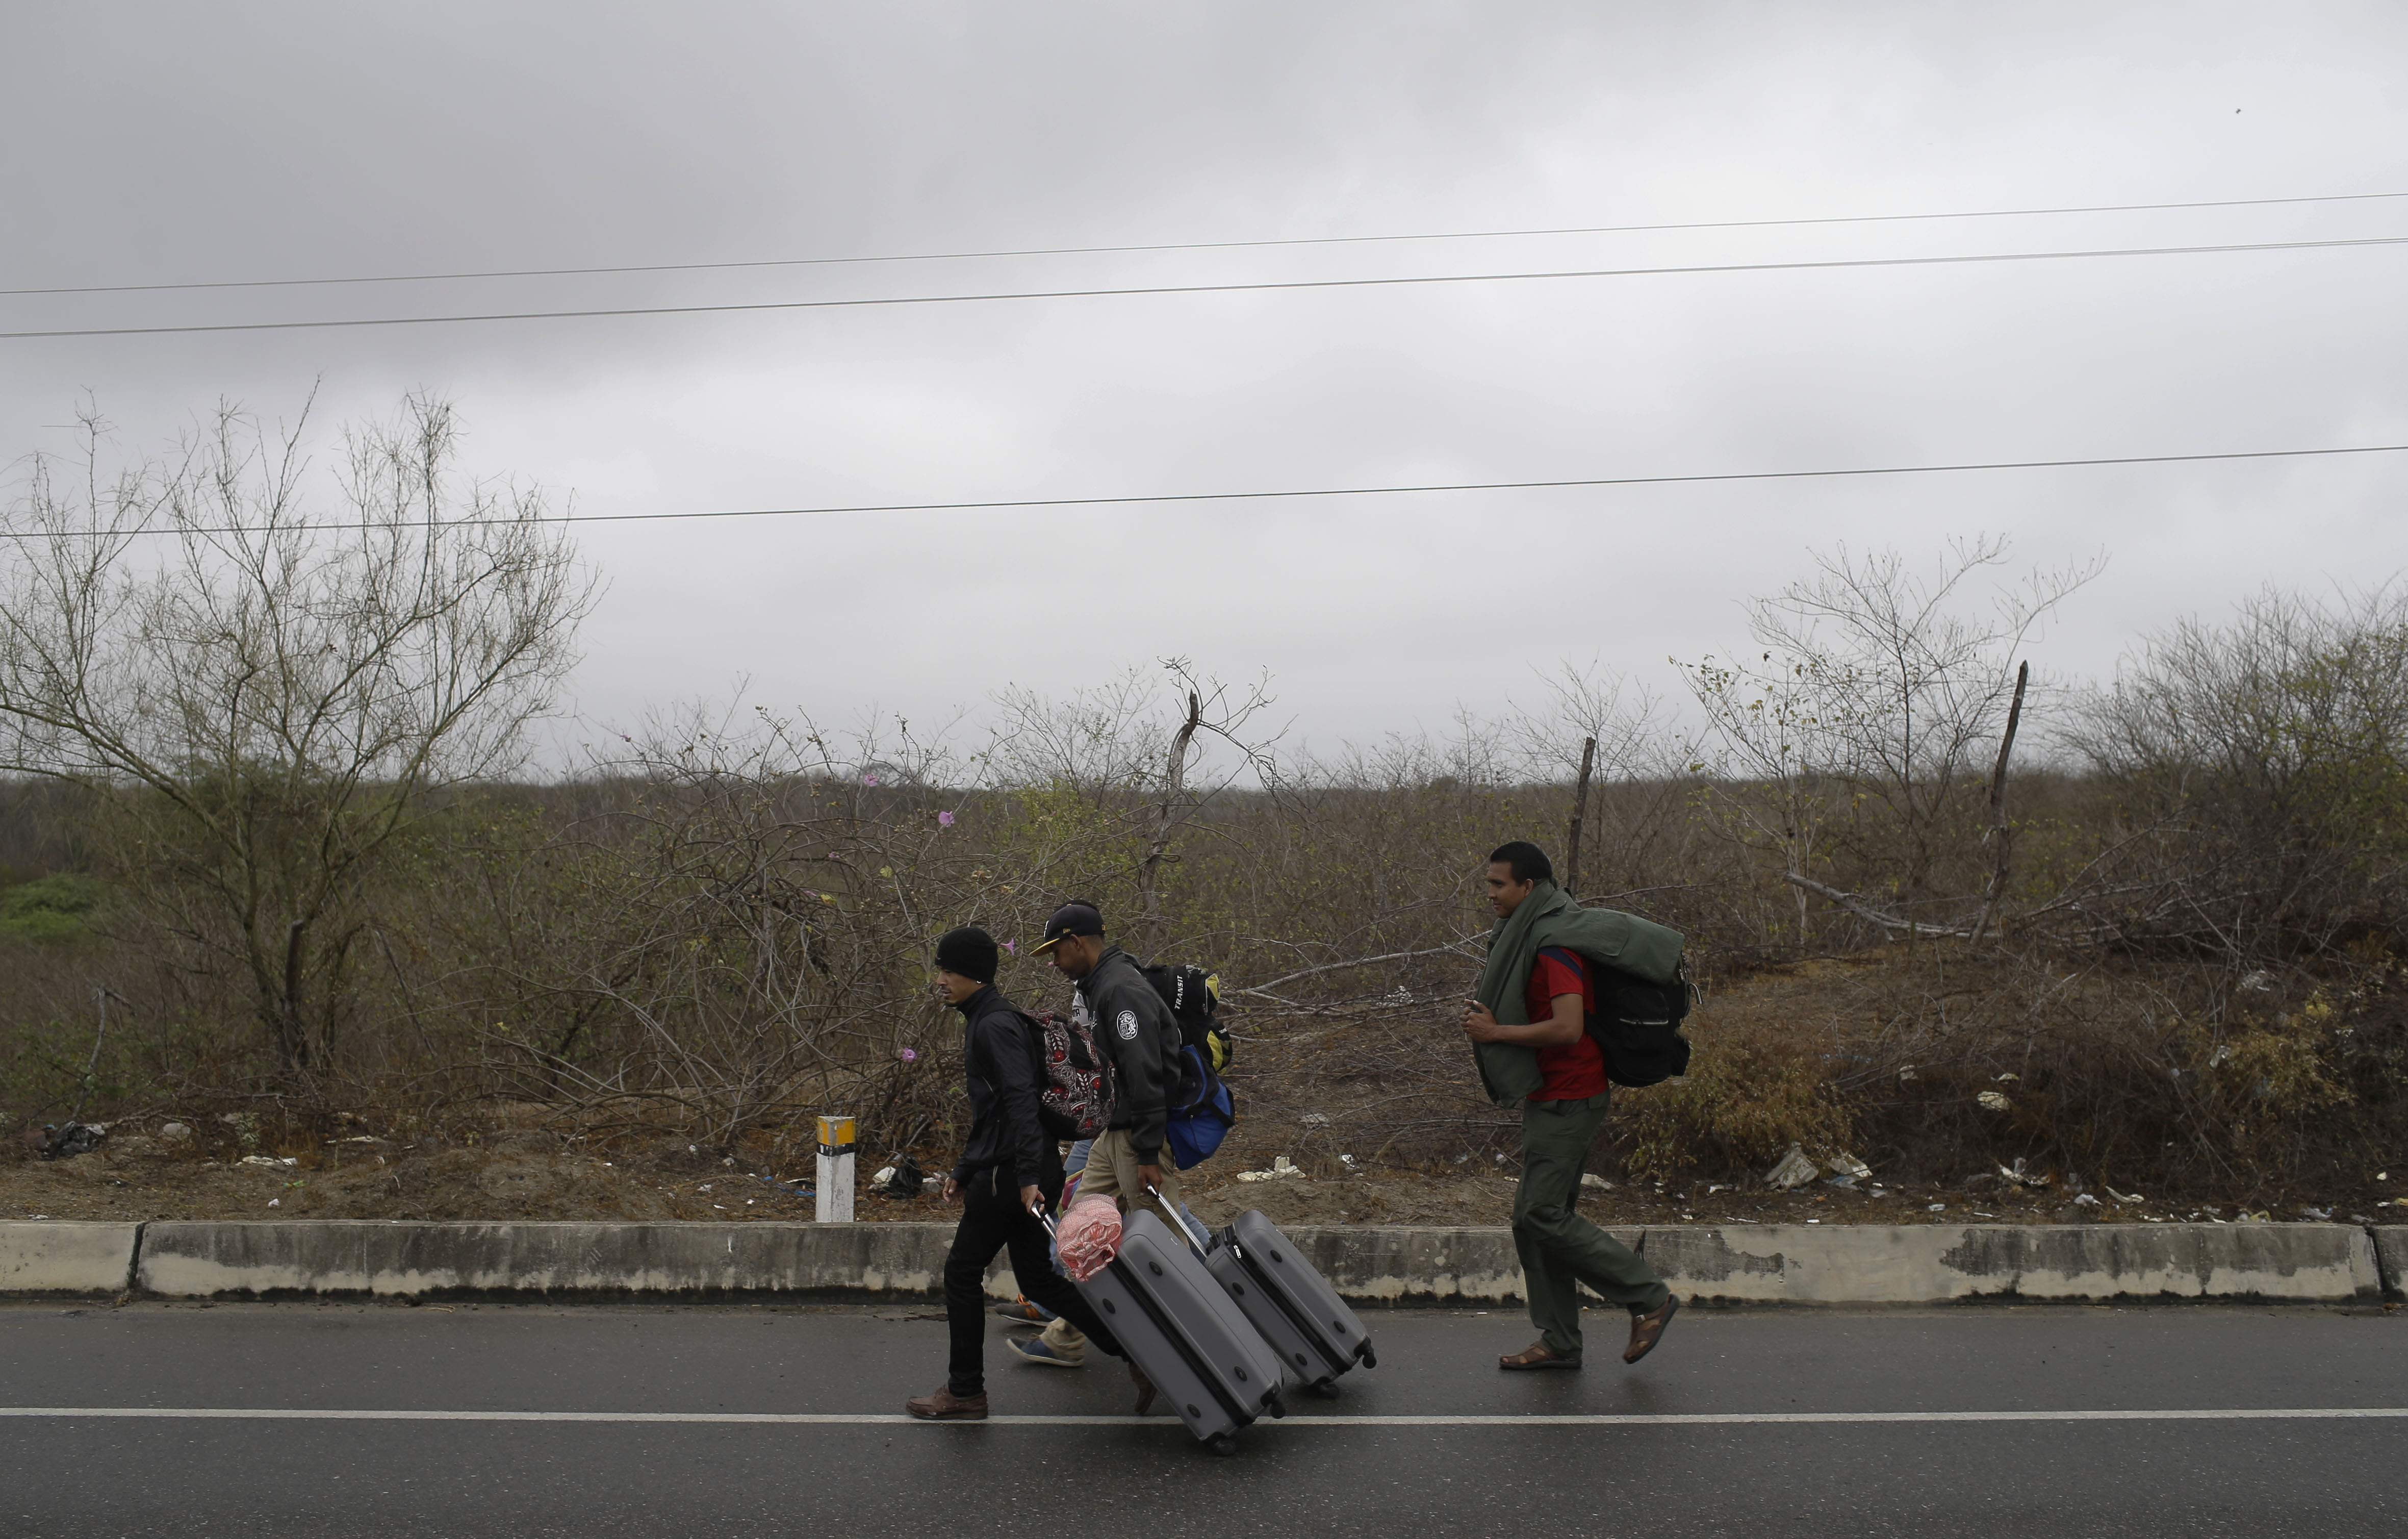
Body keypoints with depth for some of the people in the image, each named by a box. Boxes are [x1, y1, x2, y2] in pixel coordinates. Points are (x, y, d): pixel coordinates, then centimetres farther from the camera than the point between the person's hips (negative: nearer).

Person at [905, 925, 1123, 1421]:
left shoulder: (995, 1026, -15)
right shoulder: (982, 1022, 18)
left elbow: (1020, 1101, -26)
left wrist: (1028, 1176, -31)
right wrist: (964, 1172, 27)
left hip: (1011, 1177, -10)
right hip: (1013, 1174, 10)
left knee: (962, 1272, 2)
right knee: (1036, 1277, 12)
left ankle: (965, 1392, 13)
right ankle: (1130, 1347, 13)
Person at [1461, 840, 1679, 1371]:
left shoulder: (1553, 945, -18)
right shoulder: (1529, 936, 14)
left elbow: (1567, 1028, -28)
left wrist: (1496, 1032, -19)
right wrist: (1489, 1017, 6)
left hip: (1567, 1101, -10)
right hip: (1550, 1097, 10)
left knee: (1540, 1214, -10)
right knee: (1535, 1216, 10)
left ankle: (1649, 1298, 1)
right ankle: (1559, 1342, 15)